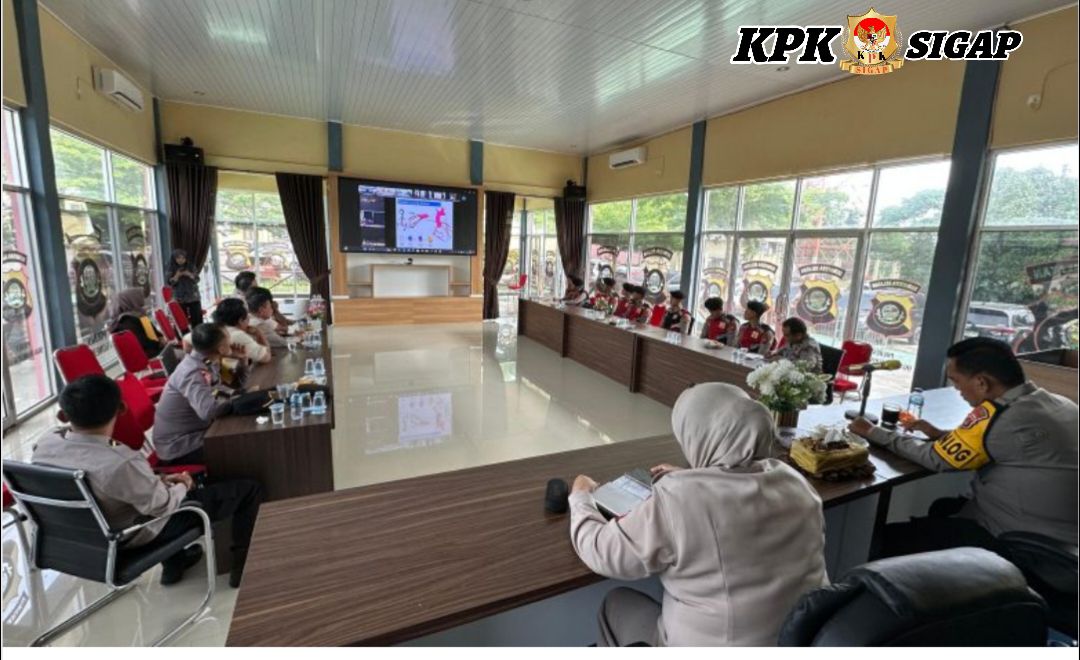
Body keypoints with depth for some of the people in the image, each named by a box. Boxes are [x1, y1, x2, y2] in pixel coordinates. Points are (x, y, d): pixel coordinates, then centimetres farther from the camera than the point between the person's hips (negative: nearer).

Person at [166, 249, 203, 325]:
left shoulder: (191, 267, 5)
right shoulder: (170, 270, 1)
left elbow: (197, 279, 2)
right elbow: (170, 282, -5)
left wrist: (189, 275, -15)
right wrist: (177, 276, -18)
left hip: (193, 297, 1)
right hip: (179, 299, -1)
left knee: (197, 318, 1)